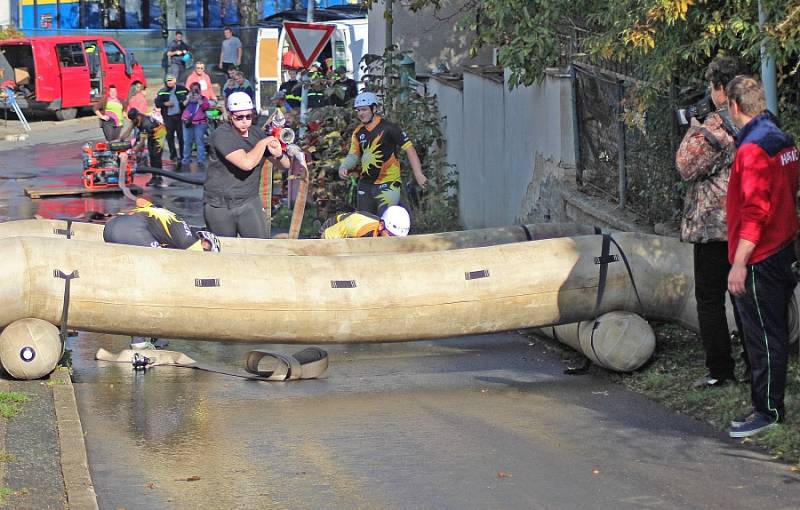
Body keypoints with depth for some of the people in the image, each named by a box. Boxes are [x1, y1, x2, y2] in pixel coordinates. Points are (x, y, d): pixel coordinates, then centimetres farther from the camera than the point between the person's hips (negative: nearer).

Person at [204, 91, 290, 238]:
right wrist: (263, 143, -14)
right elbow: (247, 163, -29)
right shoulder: (222, 135, -15)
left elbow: (286, 165, 7)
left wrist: (279, 155, -16)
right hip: (220, 206, -4)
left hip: (249, 202, 4)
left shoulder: (256, 133, 4)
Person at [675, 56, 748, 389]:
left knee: (710, 298, 1)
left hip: (715, 224, -7)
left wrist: (693, 132, 3)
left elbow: (687, 167, -12)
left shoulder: (716, 125, -16)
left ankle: (720, 370, 0)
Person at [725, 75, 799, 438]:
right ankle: (769, 402, 26)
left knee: (763, 337, -2)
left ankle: (767, 411, 5)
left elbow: (754, 213, -25)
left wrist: (739, 264, -23)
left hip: (760, 260, -9)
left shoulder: (753, 149, -20)